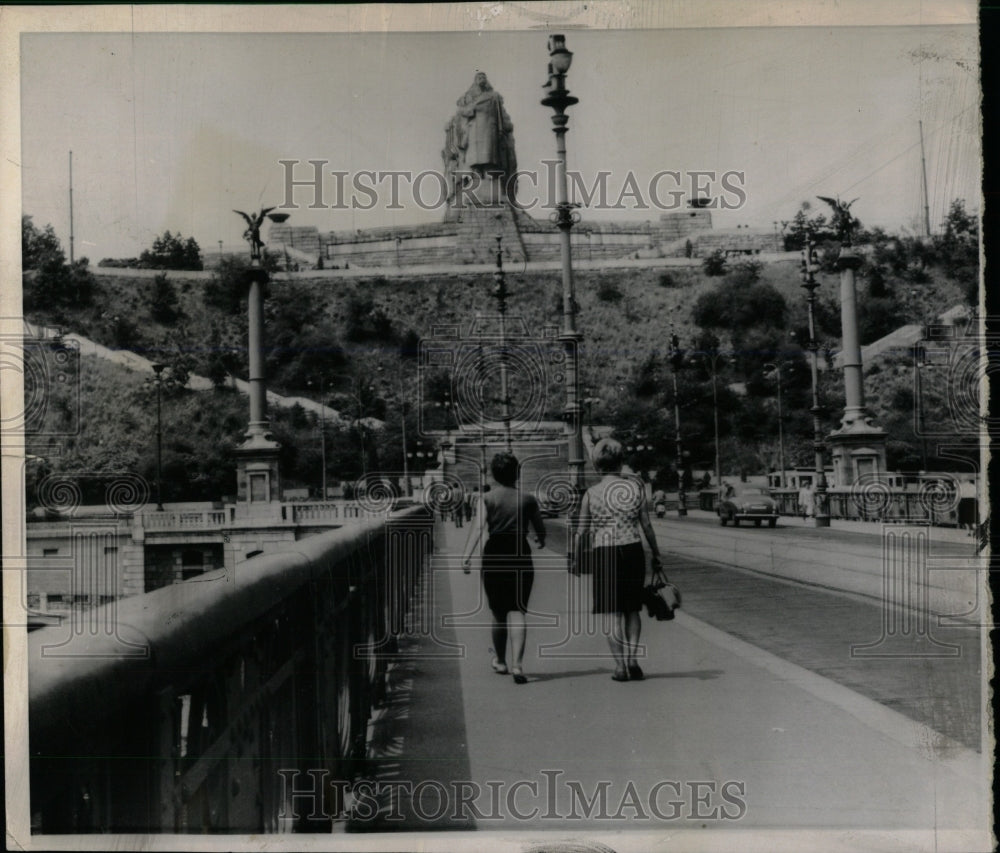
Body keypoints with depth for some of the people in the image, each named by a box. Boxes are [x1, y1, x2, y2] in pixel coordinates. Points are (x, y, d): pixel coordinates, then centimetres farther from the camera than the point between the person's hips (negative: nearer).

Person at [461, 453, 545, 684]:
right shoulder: (528, 500, 2)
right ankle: (517, 664, -19)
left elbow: (478, 526, -15)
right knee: (517, 611, -2)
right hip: (521, 556, -1)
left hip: (494, 556, 1)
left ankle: (500, 661, 31)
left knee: (498, 613, 15)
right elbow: (541, 530, 10)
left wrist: (467, 554, -21)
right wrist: (540, 540, 33)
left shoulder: (487, 498, -1)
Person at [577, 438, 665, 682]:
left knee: (611, 612, 5)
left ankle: (621, 664, 0)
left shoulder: (590, 494, -1)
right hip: (633, 550, 1)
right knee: (632, 609, 14)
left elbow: (582, 532, 0)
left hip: (604, 553, -1)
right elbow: (647, 526, 3)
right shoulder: (635, 487, 1)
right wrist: (656, 557, 11)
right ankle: (631, 659, 5)